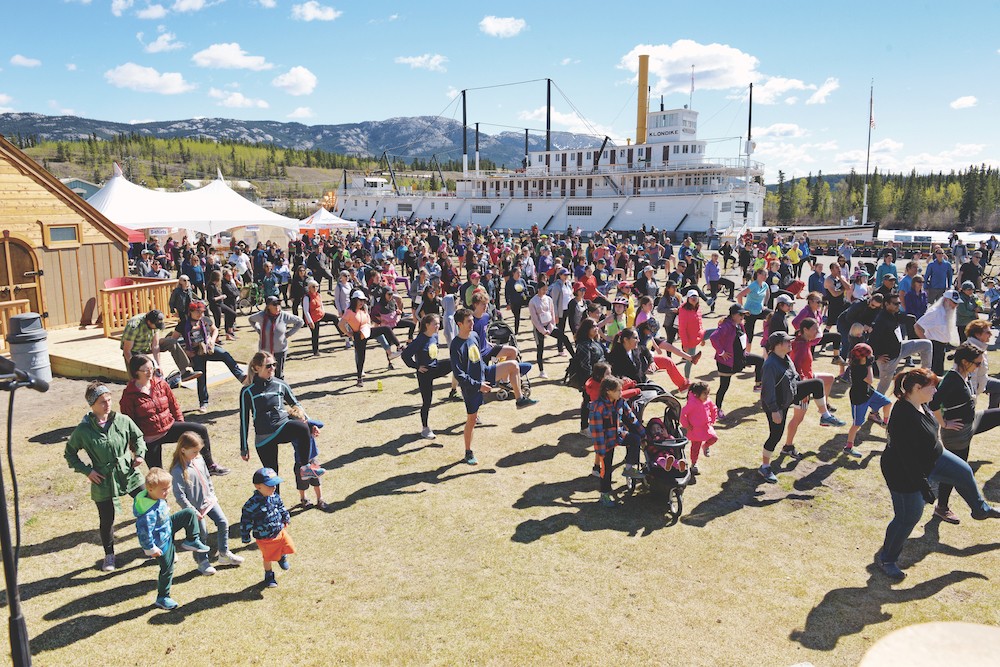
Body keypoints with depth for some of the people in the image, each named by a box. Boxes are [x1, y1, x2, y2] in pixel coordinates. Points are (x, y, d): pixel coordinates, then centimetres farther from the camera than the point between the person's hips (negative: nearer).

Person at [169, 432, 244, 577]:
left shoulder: (199, 459, -2)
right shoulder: (178, 470, -24)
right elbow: (179, 495, -22)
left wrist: (212, 494, 13)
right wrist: (192, 510, -19)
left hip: (209, 501, 7)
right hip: (196, 507, -7)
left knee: (223, 523, 7)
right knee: (202, 535, 5)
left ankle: (224, 554, 23)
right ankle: (202, 562, 27)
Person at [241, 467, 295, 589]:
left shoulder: (275, 496, -7)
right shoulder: (253, 504, -27)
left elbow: (281, 507, 14)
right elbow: (246, 521, -18)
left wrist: (286, 519, 15)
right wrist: (245, 537, -10)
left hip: (280, 531, 5)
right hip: (265, 538, -5)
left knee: (288, 546, 15)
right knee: (268, 558, 10)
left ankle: (282, 558, 50)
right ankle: (269, 576, 38)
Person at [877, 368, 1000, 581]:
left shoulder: (920, 405, -8)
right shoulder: (903, 416, -38)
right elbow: (907, 456, -33)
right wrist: (923, 485, -26)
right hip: (905, 474, -10)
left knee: (964, 473, 25)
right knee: (908, 518, 4)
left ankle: (980, 509, 55)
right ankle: (885, 559, 24)